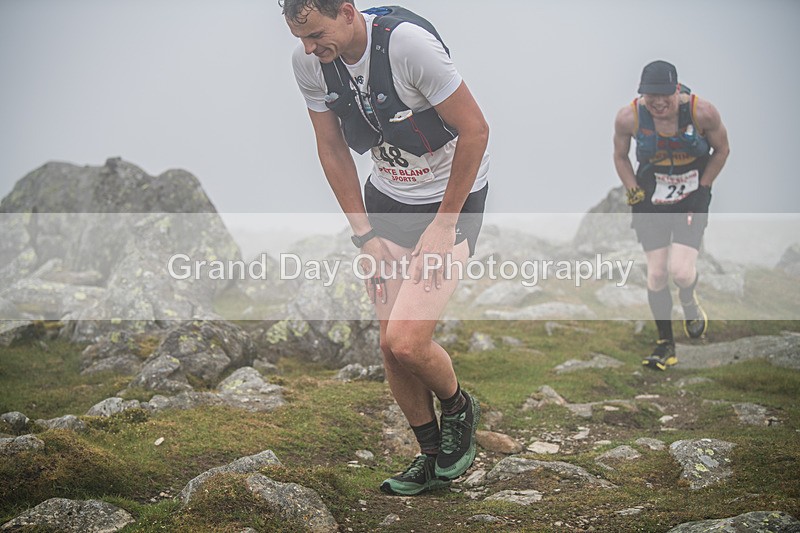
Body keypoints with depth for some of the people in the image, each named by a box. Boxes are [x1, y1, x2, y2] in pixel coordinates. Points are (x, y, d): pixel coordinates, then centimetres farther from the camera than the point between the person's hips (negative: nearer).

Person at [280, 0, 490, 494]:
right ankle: (433, 456, 25)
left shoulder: (408, 41, -28)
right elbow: (332, 147, 4)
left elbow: (475, 129, -20)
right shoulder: (308, 61, -10)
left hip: (453, 194, -6)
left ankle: (459, 409, 16)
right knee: (390, 345, 4)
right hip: (387, 195, 6)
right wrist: (366, 234, -1)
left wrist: (443, 225, -15)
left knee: (405, 342, -17)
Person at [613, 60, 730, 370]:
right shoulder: (629, 117, -15)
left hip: (692, 198, -1)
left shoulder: (702, 112, -18)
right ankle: (665, 345, 17)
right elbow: (620, 156, 5)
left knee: (680, 270, -17)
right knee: (656, 273, -1)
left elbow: (721, 150, 0)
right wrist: (634, 191, -2)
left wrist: (702, 188, -3)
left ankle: (690, 304, 21)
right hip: (651, 201, 2)